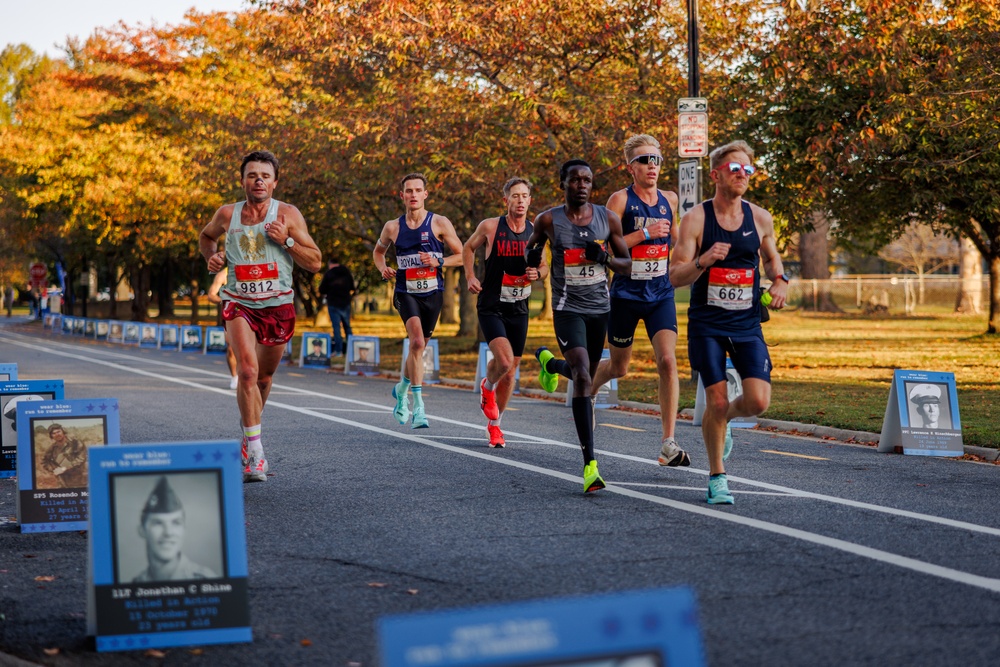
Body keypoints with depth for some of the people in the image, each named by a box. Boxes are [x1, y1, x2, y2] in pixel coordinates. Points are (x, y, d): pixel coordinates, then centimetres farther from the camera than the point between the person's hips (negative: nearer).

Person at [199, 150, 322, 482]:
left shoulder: (288, 215, -4)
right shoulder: (227, 215, 0)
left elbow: (315, 262, -3)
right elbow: (206, 236, 23)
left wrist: (286, 241, -18)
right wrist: (212, 256, 2)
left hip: (278, 305, 1)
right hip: (239, 303, -1)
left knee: (264, 376, 15)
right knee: (247, 370, -20)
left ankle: (249, 425, 45)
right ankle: (255, 455, -21)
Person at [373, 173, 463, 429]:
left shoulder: (440, 223, -2)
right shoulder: (393, 227, 3)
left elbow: (462, 255, 1)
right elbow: (378, 251, 22)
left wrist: (438, 262, -16)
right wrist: (383, 269, 1)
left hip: (432, 294, 1)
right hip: (406, 293, -1)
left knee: (418, 347, 13)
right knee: (417, 342, -23)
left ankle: (401, 389, 42)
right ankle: (418, 406, -23)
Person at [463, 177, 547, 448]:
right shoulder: (490, 227, -8)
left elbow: (544, 266, 13)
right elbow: (468, 248, 10)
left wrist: (538, 273, -10)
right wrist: (470, 276, -3)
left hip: (518, 310, 4)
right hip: (491, 308, -4)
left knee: (510, 371, 9)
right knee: (504, 359, -23)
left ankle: (494, 424, 29)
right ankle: (487, 387, 12)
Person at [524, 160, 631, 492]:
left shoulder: (608, 219, 0)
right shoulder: (549, 220, -5)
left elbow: (626, 262, 6)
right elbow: (531, 246, 15)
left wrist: (604, 258, -15)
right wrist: (532, 255, -9)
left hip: (600, 307, 4)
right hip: (568, 308, -4)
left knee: (585, 374, 21)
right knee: (583, 378, -20)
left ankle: (549, 361, 58)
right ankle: (590, 464, -21)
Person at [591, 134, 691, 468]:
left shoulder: (669, 200, 7)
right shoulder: (621, 200, -8)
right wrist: (645, 233, -22)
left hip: (661, 294, 3)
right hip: (626, 294, -3)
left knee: (668, 361, -15)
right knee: (619, 367, 12)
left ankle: (668, 443, -15)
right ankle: (589, 388, 49)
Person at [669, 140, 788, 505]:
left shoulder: (760, 218, 4)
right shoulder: (696, 218, -7)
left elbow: (771, 256, 23)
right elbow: (675, 277, -9)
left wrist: (779, 280, 3)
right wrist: (703, 261, -27)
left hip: (747, 324, 3)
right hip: (706, 325, -3)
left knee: (758, 401, -10)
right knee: (717, 402, -6)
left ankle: (722, 420, 26)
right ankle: (717, 478, 13)